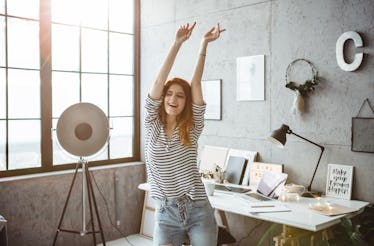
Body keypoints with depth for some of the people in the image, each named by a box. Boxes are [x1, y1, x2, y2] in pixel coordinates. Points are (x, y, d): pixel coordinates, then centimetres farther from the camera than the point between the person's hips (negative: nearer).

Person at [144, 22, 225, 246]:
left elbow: (196, 83, -5)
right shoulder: (153, 126, 2)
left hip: (198, 211, 0)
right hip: (166, 213, 0)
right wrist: (177, 44, -12)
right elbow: (159, 82, -7)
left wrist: (204, 44, -8)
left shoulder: (192, 128, 1)